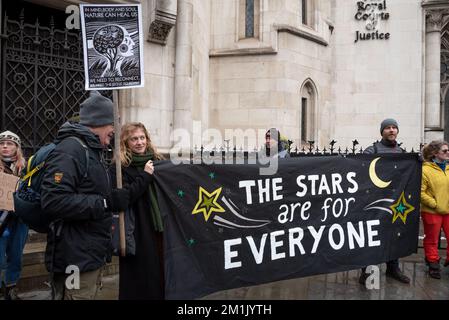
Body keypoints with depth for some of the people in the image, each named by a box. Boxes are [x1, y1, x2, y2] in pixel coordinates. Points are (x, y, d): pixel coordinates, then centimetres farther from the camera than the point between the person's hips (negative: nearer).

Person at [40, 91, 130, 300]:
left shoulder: (92, 151, 18)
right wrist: (107, 202, -24)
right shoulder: (70, 149, -16)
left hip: (93, 257, 10)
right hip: (76, 260, -10)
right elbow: (53, 202, -27)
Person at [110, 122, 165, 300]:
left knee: (161, 276, 13)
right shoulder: (119, 167, -4)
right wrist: (145, 175, -15)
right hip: (137, 232, -4)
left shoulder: (158, 161, 10)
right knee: (140, 280, 6)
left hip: (160, 228, 5)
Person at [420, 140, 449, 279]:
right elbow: (421, 192, -16)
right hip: (431, 212, -5)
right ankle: (433, 264, 26)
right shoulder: (425, 170, -12)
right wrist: (435, 204, -16)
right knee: (432, 240, 11)